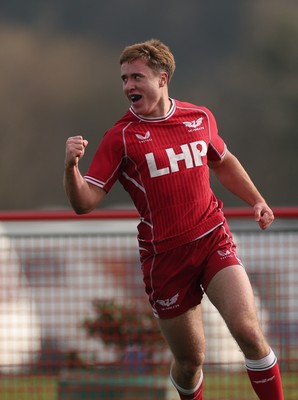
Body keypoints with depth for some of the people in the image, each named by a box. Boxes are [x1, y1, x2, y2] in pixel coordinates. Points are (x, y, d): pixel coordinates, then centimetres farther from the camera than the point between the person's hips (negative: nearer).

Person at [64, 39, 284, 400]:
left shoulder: (200, 118, 5)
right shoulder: (121, 137, -5)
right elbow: (84, 203, -10)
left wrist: (256, 200, 21)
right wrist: (71, 167, -28)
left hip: (213, 240, 2)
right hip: (165, 256, -1)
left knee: (247, 330, -19)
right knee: (190, 360, 4)